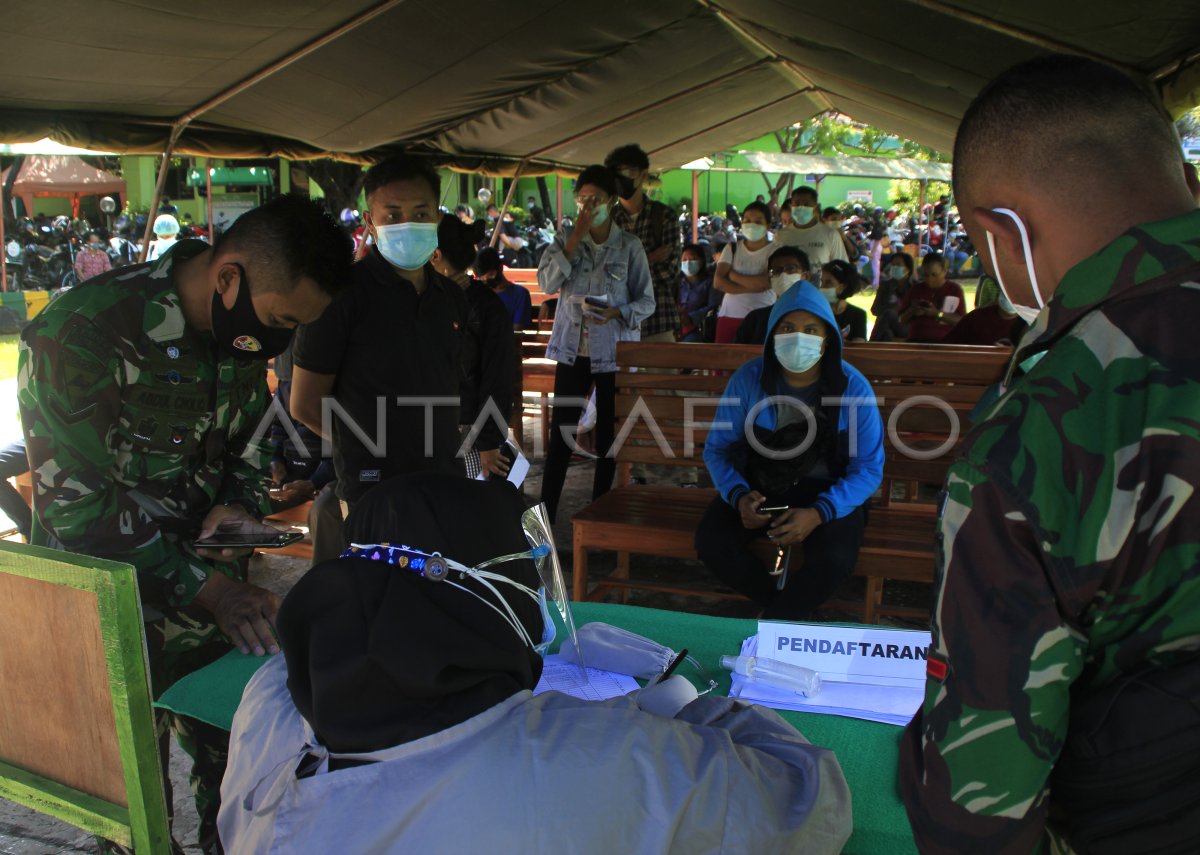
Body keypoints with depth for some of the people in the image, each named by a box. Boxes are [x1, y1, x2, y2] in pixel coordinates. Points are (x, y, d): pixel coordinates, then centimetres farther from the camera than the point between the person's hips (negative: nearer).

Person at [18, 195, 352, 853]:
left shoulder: (243, 323, -4)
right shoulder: (79, 335, -25)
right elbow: (77, 510, -22)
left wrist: (241, 505, -7)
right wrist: (211, 588, -24)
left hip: (212, 588, 5)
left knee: (230, 761, 16)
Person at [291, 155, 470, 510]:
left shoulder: (451, 296, 9)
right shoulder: (342, 292, -10)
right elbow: (305, 404, -8)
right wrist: (373, 448, -2)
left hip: (448, 481, 6)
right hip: (372, 492, -5)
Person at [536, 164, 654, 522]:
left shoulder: (629, 246, -1)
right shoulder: (564, 242, 6)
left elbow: (647, 301, 1)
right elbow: (547, 282, -10)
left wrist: (617, 313, -20)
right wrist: (576, 238, -12)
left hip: (614, 353, -1)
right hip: (572, 350, 1)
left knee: (608, 434, 5)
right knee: (561, 433, 0)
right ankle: (546, 513, 7)